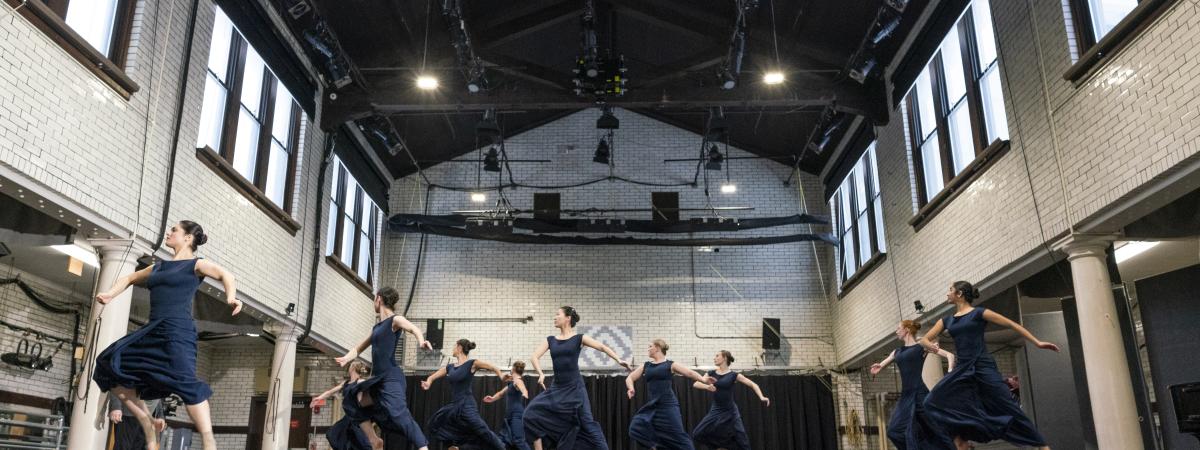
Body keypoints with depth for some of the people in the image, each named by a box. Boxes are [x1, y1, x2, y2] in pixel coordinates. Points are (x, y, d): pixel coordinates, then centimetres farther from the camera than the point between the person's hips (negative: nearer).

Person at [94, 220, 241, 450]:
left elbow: (225, 274, -14)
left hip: (177, 330, -8)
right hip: (153, 331, 8)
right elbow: (130, 278, 37)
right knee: (110, 364, 6)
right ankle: (147, 425, 8)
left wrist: (231, 297, -35)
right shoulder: (159, 267, 24)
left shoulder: (196, 264, 3)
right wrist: (110, 294, 17)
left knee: (184, 381, -24)